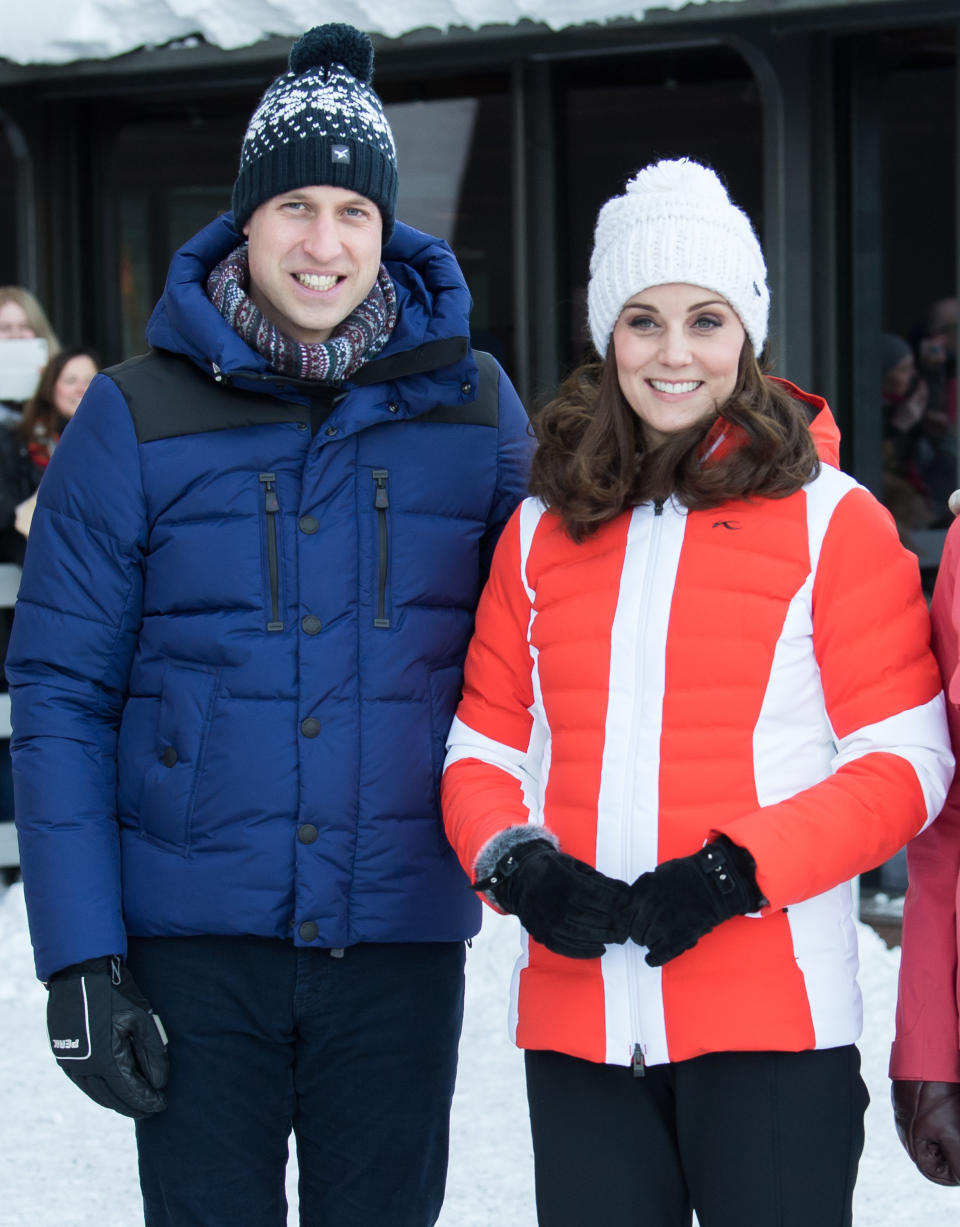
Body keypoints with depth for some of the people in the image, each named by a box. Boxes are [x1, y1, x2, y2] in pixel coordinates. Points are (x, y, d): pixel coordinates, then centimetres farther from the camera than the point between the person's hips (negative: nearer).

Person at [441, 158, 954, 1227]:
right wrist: (513, 859, -7)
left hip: (771, 1017, -3)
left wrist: (736, 870, -16)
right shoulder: (542, 529, 12)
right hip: (579, 1016, 4)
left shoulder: (831, 521, 0)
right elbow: (485, 738, 14)